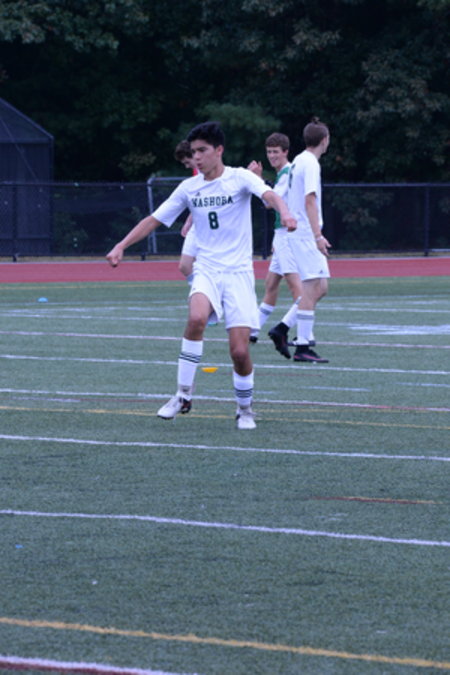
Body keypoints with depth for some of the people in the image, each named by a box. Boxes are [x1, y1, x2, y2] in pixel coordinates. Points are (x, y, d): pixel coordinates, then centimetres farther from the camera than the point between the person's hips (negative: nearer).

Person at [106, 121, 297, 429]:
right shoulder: (189, 187, 8)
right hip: (206, 269, 2)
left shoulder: (240, 178, -4)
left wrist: (285, 213, -45)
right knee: (197, 317, -31)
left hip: (238, 271, -2)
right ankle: (184, 394, -19)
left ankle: (245, 408, 19)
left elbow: (268, 194, -23)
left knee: (240, 351, -8)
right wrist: (121, 246, 5)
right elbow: (154, 220, 14)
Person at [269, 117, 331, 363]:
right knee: (312, 288, -9)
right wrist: (318, 235, -24)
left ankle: (284, 327, 9)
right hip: (306, 233, -10)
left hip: (298, 232, 10)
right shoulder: (310, 163, -12)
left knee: (320, 287, 11)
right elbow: (309, 201, -20)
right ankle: (302, 347, -11)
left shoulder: (299, 161, 16)